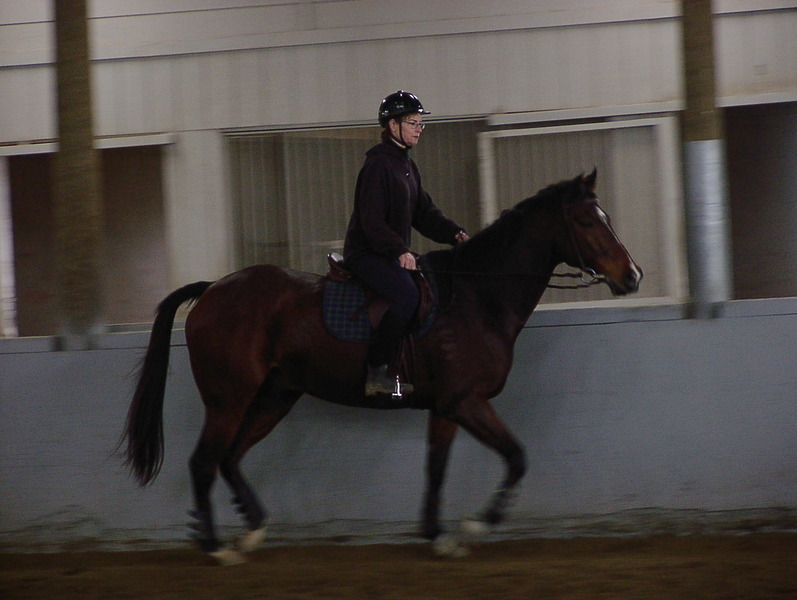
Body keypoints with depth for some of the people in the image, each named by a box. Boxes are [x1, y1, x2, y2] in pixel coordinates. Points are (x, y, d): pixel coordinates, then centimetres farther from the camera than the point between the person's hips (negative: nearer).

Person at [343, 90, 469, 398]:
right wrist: (399, 251, -31)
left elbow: (424, 212, 16)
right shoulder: (378, 164, -14)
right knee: (407, 295, -30)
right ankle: (377, 373, -25)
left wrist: (454, 233, 0)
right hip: (367, 254, -10)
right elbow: (372, 220, -21)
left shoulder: (408, 166, 16)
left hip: (395, 254, 10)